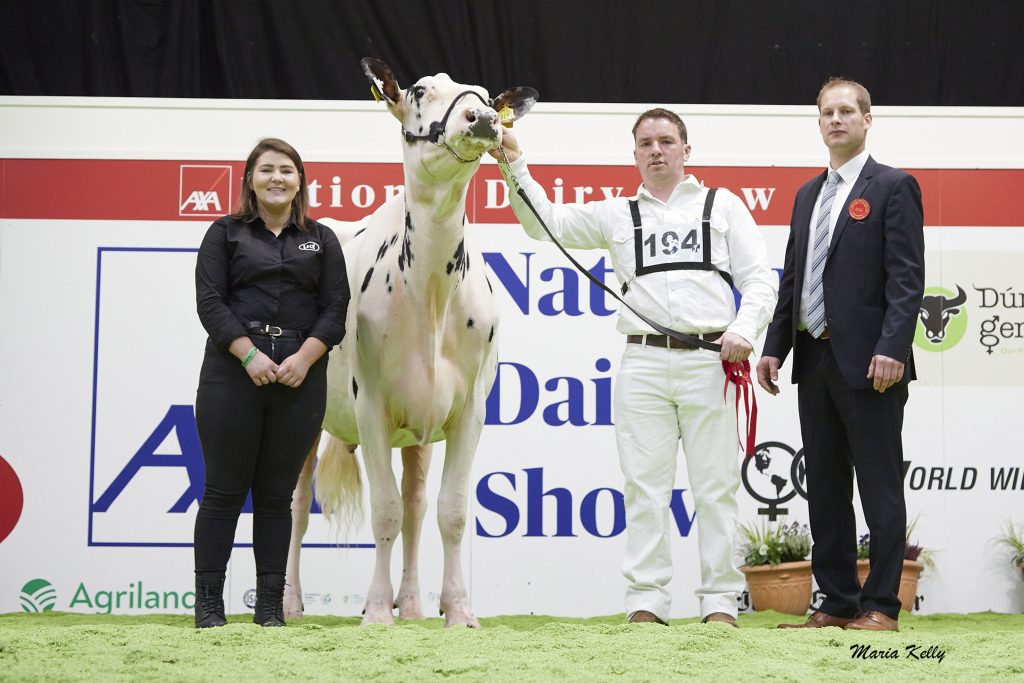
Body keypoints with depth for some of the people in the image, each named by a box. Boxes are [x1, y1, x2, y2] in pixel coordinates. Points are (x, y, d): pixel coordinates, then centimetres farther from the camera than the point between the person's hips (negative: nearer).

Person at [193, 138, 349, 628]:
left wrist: (304, 358, -11)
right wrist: (250, 355, -14)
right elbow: (210, 302, -3)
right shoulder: (225, 234, 7)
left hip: (299, 380, 2)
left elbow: (335, 310, 5)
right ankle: (208, 601, 6)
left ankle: (271, 605, 9)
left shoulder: (322, 240, 13)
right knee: (224, 490, 0)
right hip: (232, 376, -2)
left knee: (276, 494, 5)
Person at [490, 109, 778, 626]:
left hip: (710, 362, -1)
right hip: (643, 364, 2)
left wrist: (744, 331, -9)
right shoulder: (617, 215, 17)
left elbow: (759, 278, 8)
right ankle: (646, 602, 2)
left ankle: (720, 602, 3)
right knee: (645, 486, -1)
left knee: (716, 486, -1)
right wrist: (515, 165, -2)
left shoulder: (723, 206, 13)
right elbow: (545, 222, 11)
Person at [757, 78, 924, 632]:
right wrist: (774, 347, 9)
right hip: (815, 360, 7)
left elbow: (907, 277, -11)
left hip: (868, 363, -7)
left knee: (879, 488, -2)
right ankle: (837, 602, 16)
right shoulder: (808, 195, 18)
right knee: (825, 490, 9)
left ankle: (881, 606, 2)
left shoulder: (894, 187, -3)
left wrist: (891, 349, -21)